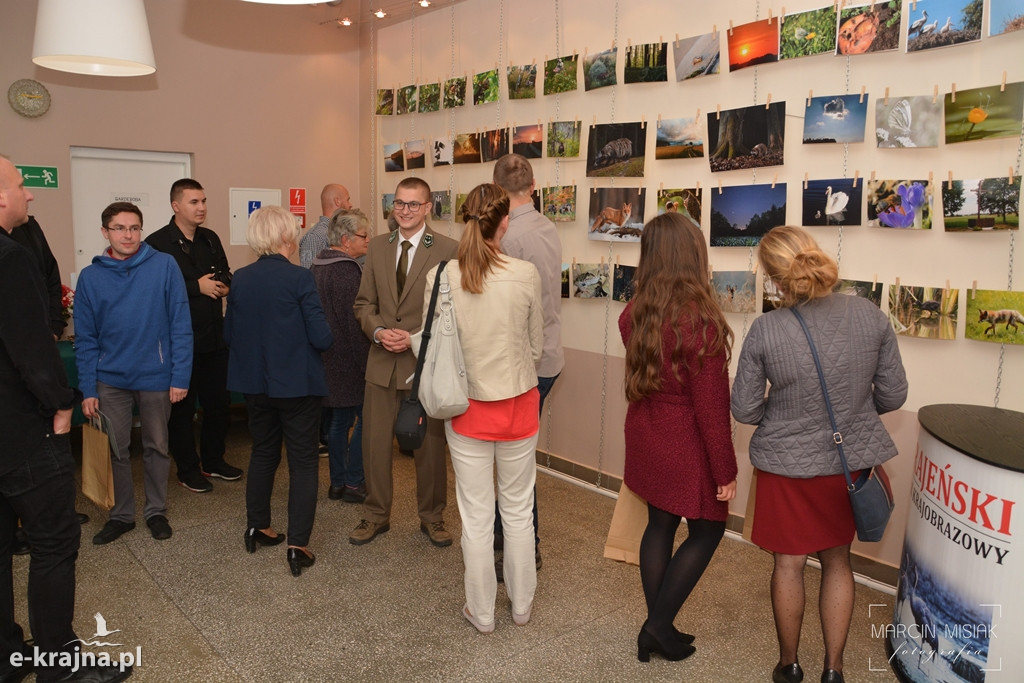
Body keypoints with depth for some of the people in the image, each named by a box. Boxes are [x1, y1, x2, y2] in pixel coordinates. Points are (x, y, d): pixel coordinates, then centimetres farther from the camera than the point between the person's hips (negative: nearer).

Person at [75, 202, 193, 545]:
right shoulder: (90, 276, -1)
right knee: (114, 450, 11)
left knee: (156, 447, 12)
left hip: (155, 375, -2)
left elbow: (180, 325, -8)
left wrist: (180, 376, -11)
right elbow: (85, 339, 2)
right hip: (110, 379, 2)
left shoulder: (164, 266, -8)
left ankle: (156, 511, 29)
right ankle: (121, 514, 28)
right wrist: (88, 389, -2)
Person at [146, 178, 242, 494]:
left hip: (214, 336, 7)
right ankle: (187, 469, 21)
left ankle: (213, 460, 32)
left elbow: (224, 274, 19)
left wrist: (224, 285, -3)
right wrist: (197, 286, -19)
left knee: (219, 401, 14)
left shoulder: (210, 238, 11)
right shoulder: (157, 243, -10)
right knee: (182, 406, 7)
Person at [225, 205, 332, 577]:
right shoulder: (299, 278, -16)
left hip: (255, 383, 5)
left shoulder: (240, 279, -1)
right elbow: (322, 338, -17)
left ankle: (257, 528, 34)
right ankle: (298, 545, 4)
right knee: (303, 461, 5)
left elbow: (229, 334, 8)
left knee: (263, 452, 22)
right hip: (297, 384, -5)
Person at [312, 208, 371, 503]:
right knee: (365, 418, 2)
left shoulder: (319, 266, 11)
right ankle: (354, 482, 7)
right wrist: (366, 365, -15)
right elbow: (353, 323, -20)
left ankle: (337, 482, 23)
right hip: (348, 359, -9)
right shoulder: (347, 271, -18)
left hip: (326, 358, 9)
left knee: (337, 420, 15)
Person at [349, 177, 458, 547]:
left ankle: (432, 517, 30)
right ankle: (376, 515, 30)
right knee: (374, 441, 10)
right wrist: (378, 331, -9)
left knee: (429, 444, 10)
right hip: (382, 363, 4)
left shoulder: (448, 250, -8)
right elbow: (364, 302, 10)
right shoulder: (378, 245, 7)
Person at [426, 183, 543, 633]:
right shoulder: (526, 275, -13)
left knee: (476, 516, 13)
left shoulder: (440, 277, -12)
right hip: (518, 404, 0)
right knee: (518, 511, 17)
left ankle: (481, 612, 29)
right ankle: (521, 605, 35)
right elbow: (536, 346, -2)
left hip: (467, 406, 0)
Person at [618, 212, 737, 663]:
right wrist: (725, 470, -10)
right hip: (687, 446, -6)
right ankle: (659, 625, 18)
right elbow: (712, 406, -19)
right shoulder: (700, 321, -24)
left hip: (647, 438, 6)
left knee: (659, 525, 18)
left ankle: (657, 628, 30)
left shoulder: (634, 314, -4)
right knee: (706, 531, 14)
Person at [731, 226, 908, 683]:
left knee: (789, 563, 16)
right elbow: (893, 395, -4)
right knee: (837, 561, 21)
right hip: (852, 461, 3)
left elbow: (744, 410, -12)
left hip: (788, 465, -2)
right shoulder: (870, 315, -12)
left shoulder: (765, 330, -20)